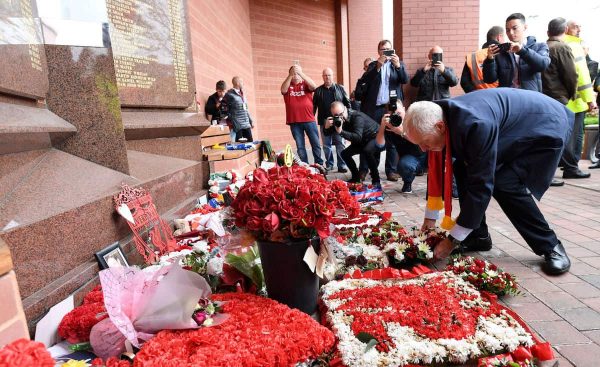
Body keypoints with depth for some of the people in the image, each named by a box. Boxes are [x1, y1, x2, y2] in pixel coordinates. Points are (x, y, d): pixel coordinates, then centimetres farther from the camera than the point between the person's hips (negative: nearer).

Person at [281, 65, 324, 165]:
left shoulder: (306, 84, 7)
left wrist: (300, 73, -20)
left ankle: (319, 165, 17)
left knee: (316, 144, 5)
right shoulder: (287, 86, 9)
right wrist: (290, 75, -20)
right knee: (300, 147, 5)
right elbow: (283, 90, -13)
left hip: (309, 120, 0)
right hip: (294, 122, 0)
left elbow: (314, 86, -15)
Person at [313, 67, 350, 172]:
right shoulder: (318, 90, 10)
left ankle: (342, 166, 3)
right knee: (326, 145, 7)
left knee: (340, 144, -2)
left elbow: (347, 103, 7)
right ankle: (329, 165, 18)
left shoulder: (340, 88, 7)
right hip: (324, 122, 2)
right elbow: (314, 106, 10)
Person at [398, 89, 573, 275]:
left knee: (505, 184, -25)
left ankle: (551, 246, -5)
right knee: (463, 169, -5)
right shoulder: (440, 117, -15)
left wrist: (453, 240, -29)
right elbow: (437, 168, -3)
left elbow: (481, 185, -36)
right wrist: (430, 217, 3)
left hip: (547, 126, -8)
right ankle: (478, 236, 7)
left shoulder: (476, 125, -40)